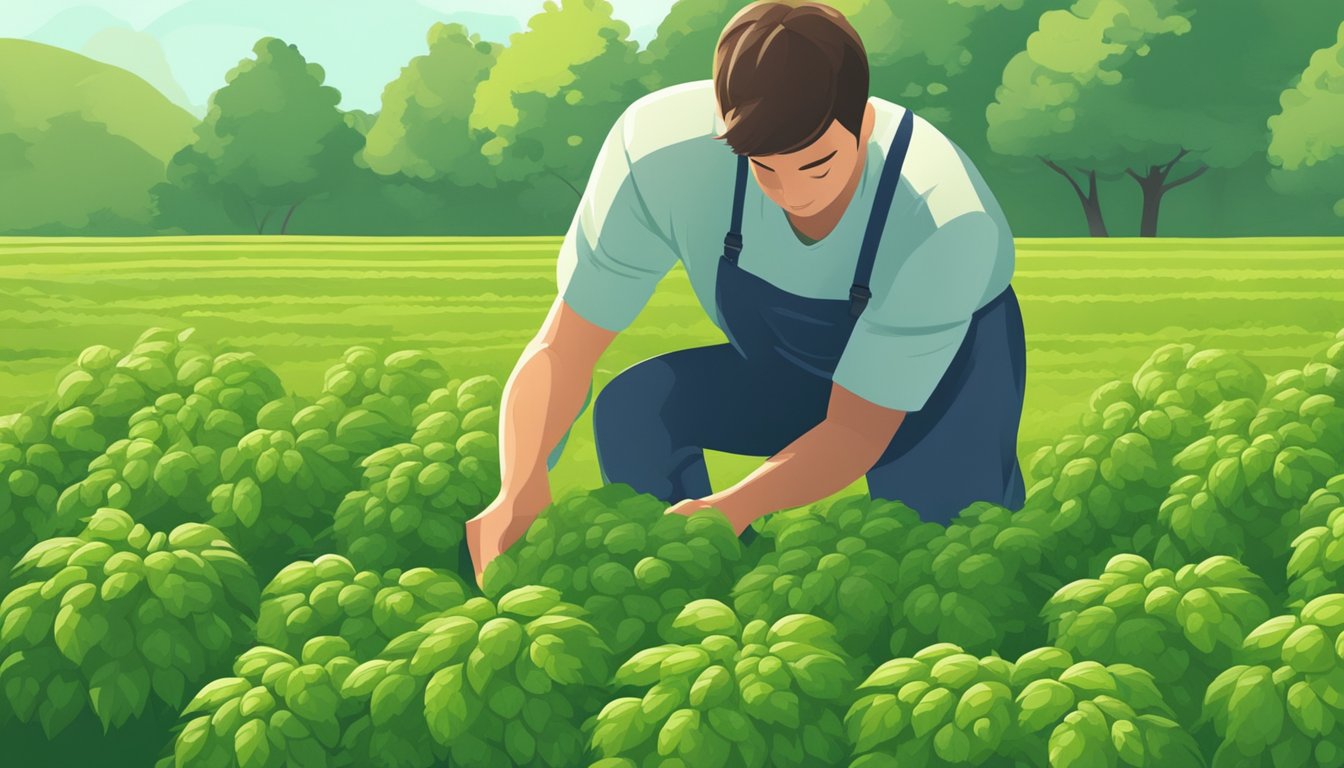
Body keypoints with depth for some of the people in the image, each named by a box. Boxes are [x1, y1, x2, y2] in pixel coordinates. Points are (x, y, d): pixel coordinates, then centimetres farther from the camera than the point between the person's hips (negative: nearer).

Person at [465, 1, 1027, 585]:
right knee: (633, 408, -24)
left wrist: (732, 508, -53)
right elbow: (561, 350, -29)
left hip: (955, 367, -3)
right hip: (799, 376, 3)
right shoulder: (659, 147, -33)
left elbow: (858, 431, -33)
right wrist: (520, 486, -50)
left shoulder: (946, 220, -38)